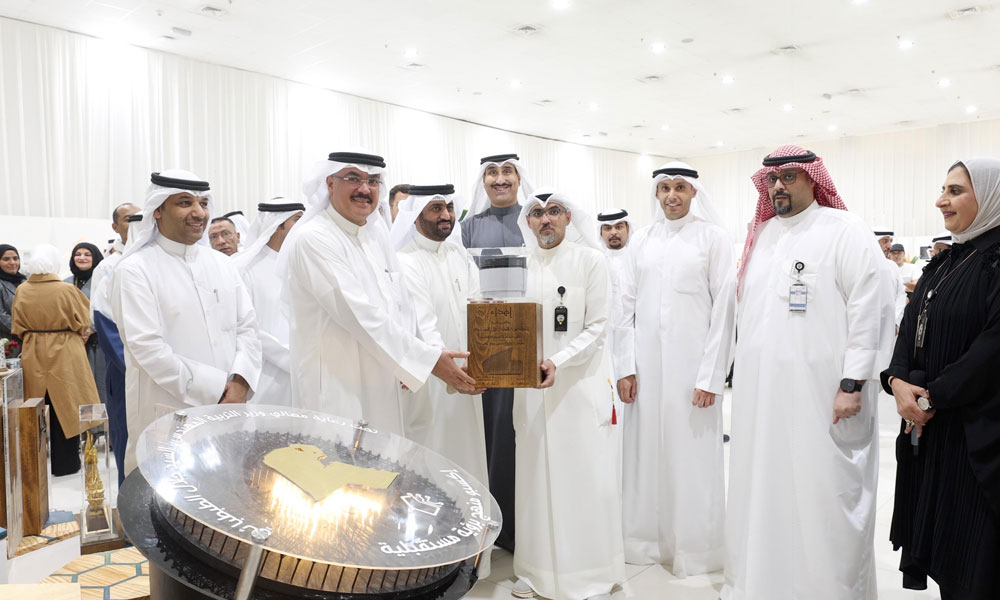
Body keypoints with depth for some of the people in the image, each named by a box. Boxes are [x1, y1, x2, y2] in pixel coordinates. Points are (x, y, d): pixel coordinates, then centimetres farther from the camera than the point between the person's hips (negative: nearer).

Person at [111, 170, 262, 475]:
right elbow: (147, 348, -14)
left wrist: (240, 382, -8)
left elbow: (247, 327, 8)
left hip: (228, 408, 5)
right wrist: (215, 390, -14)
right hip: (166, 416, -4)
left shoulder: (223, 264, 10)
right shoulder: (135, 271, -6)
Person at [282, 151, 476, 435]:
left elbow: (400, 304, 11)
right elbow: (360, 315, -21)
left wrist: (408, 364, -2)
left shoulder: (376, 233, 9)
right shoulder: (312, 240, -15)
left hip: (385, 388, 7)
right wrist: (429, 359, -21)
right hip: (337, 392, -7)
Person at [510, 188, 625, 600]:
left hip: (580, 383, -3)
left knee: (586, 475, 1)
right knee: (536, 475, 8)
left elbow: (596, 327, -6)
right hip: (531, 387, 3)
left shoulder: (589, 260, -2)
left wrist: (558, 362, -18)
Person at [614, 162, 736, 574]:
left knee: (692, 456, 2)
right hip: (646, 366, 3)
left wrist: (711, 377, -10)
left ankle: (695, 551, 18)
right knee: (646, 451, 7)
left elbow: (724, 310, -4)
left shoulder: (713, 238, 0)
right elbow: (627, 306, 9)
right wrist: (625, 366, 2)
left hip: (692, 366, -3)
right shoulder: (642, 240, 10)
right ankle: (647, 540, 23)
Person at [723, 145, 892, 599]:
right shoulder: (760, 235, 15)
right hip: (759, 390, 6)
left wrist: (853, 383, -15)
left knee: (822, 492, 1)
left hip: (821, 394, -5)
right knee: (762, 490, 11)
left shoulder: (846, 231, -2)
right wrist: (741, 371, 15)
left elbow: (868, 311, -10)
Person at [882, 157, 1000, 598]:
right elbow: (911, 330, 9)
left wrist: (932, 397, -16)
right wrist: (897, 380, -8)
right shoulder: (943, 264, 14)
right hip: (928, 427, 7)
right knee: (936, 538, 14)